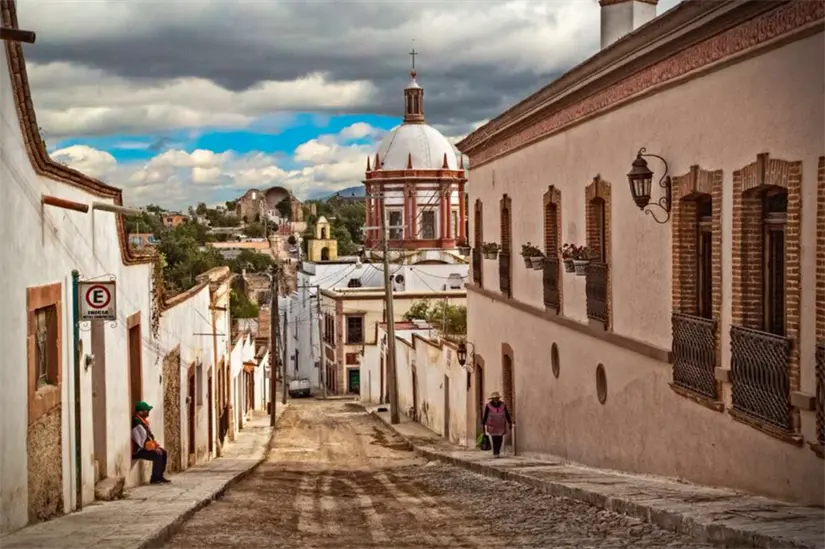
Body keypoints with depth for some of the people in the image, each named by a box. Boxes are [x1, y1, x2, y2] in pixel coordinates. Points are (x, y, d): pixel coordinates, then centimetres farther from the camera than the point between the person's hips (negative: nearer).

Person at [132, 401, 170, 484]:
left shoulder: (143, 421, 10)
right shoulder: (136, 423, -23)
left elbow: (149, 436, 18)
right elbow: (141, 440, -24)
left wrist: (155, 445, 5)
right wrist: (154, 447, -18)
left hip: (144, 447, 11)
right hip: (137, 450, -11)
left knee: (163, 452, 7)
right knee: (157, 455, -22)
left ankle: (159, 476, 12)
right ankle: (154, 479, -12)